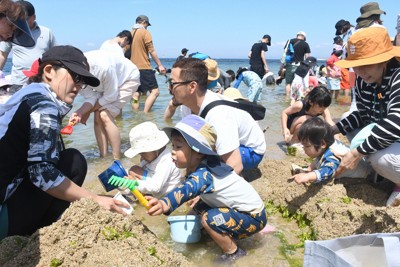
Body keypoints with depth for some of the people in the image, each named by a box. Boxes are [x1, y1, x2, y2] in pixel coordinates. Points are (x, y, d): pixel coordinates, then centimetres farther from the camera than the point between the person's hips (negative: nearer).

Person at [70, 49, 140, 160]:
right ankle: (103, 157, 5)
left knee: (105, 115, -20)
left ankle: (117, 160, -12)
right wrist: (80, 112, -35)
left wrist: (88, 112, -17)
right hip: (107, 84, 7)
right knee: (97, 117, -8)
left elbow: (111, 96, -27)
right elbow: (90, 98, -15)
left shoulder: (103, 67, -41)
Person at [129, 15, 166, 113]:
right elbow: (152, 51, -9)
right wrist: (160, 65, -6)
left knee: (136, 94, 9)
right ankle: (145, 114, -19)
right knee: (155, 91, -7)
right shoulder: (145, 32, -4)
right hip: (144, 68, -7)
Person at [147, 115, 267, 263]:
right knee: (199, 208, 8)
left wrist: (164, 204, -69)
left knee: (209, 218, -25)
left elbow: (187, 189, -52)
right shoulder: (199, 167, -2)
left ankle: (234, 253, -4)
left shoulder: (204, 174, -30)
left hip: (254, 217, -9)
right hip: (239, 209, 9)